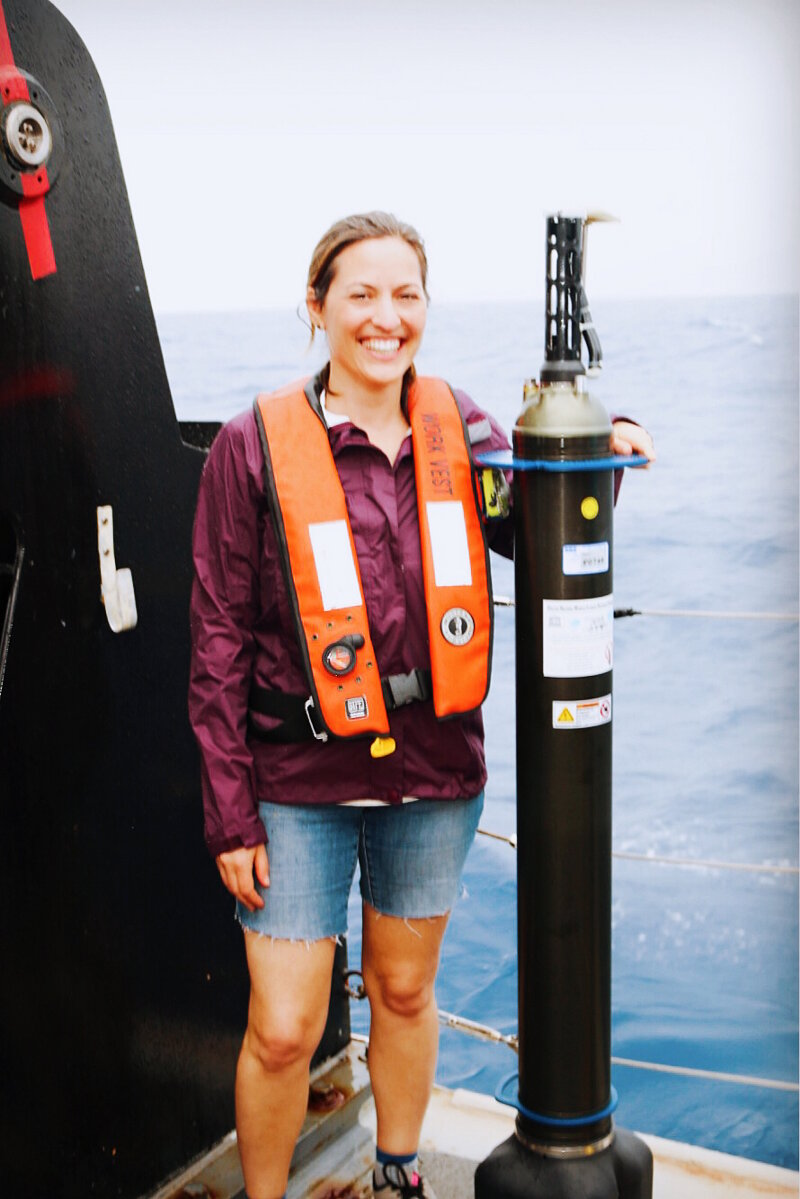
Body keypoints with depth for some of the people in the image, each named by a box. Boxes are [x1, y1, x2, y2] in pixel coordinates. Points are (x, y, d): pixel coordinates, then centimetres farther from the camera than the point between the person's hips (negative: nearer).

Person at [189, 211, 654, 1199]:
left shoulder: (459, 428, 2)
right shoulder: (255, 447, -9)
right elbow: (219, 642, -8)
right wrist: (231, 814, -9)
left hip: (434, 772, 4)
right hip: (300, 783, -3)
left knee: (405, 990, 21)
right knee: (282, 1033, 2)